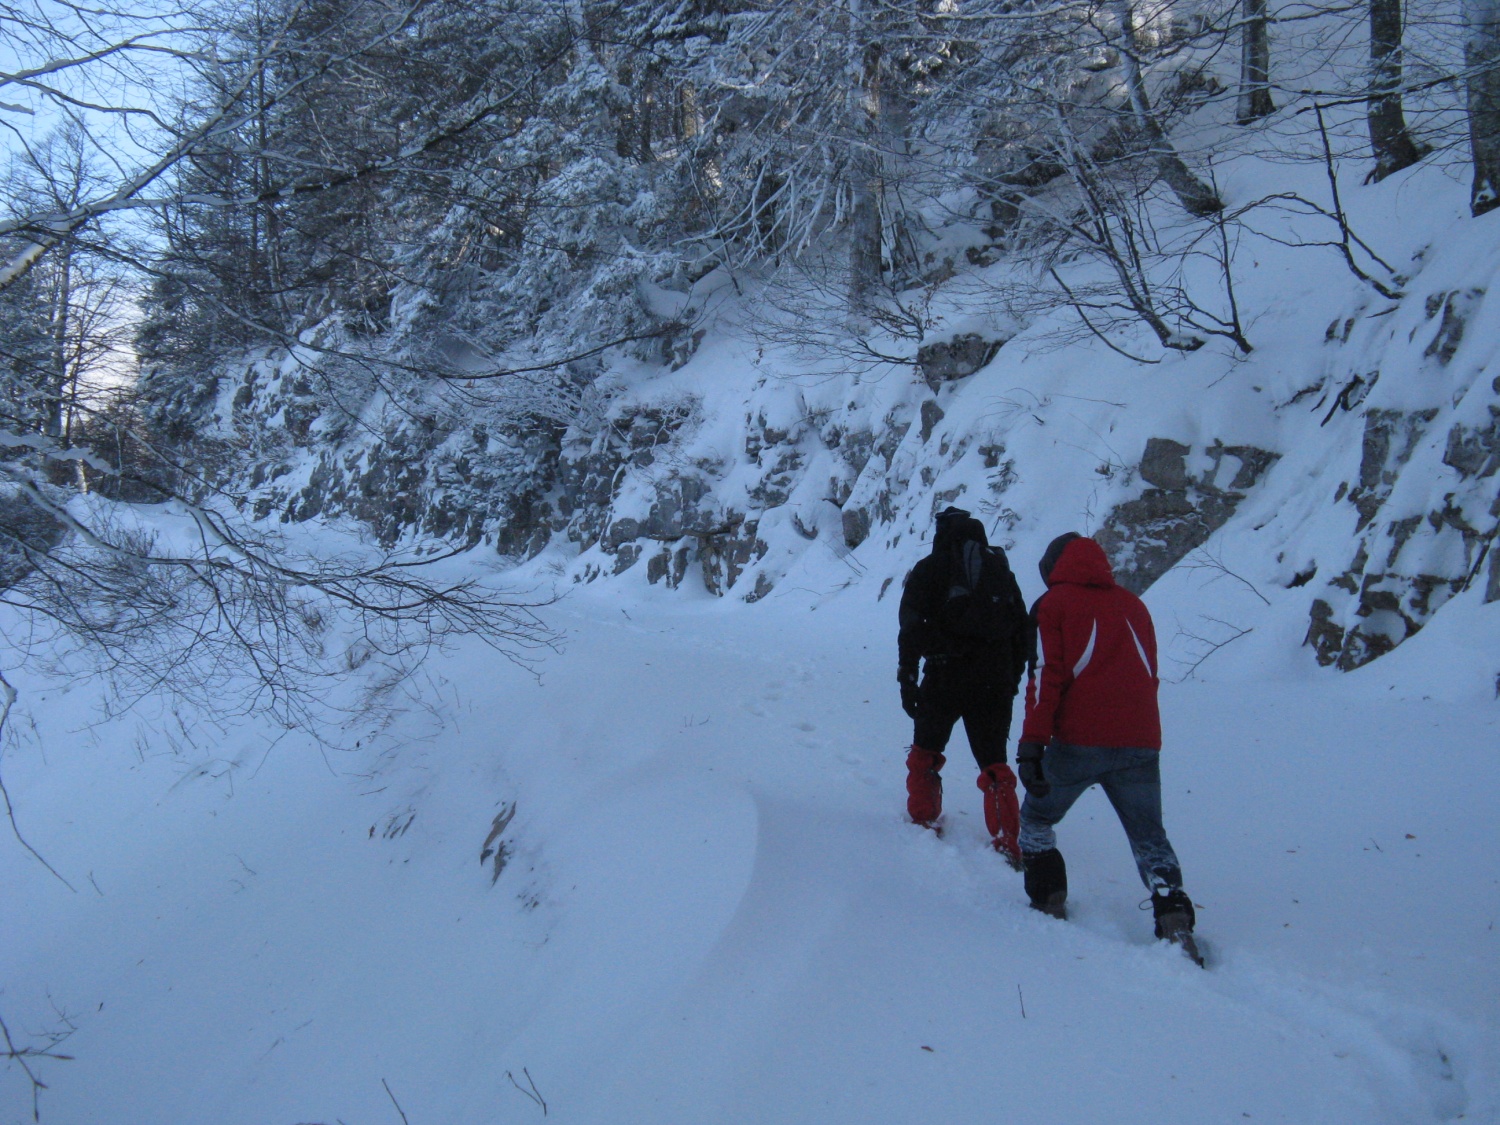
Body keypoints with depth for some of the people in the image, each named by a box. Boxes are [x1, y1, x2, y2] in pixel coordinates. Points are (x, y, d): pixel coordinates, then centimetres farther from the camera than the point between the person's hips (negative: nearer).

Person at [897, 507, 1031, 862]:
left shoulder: (929, 569, 2)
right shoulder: (1001, 570, 13)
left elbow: (912, 628, -6)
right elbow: (1023, 632, 14)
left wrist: (907, 677, -4)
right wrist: (1012, 679, 20)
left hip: (945, 677, -3)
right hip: (995, 682, 3)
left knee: (925, 752, 18)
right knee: (994, 763, 6)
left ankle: (923, 821, 23)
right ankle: (1009, 845, -3)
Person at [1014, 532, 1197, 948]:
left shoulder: (1054, 604, 4)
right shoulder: (1133, 604, 18)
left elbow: (1048, 676, -7)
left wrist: (1031, 744, -10)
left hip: (1078, 742, -4)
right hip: (1141, 743, 4)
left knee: (1036, 820, 17)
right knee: (1149, 836, 11)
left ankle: (1049, 904, 11)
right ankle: (1175, 919, -7)